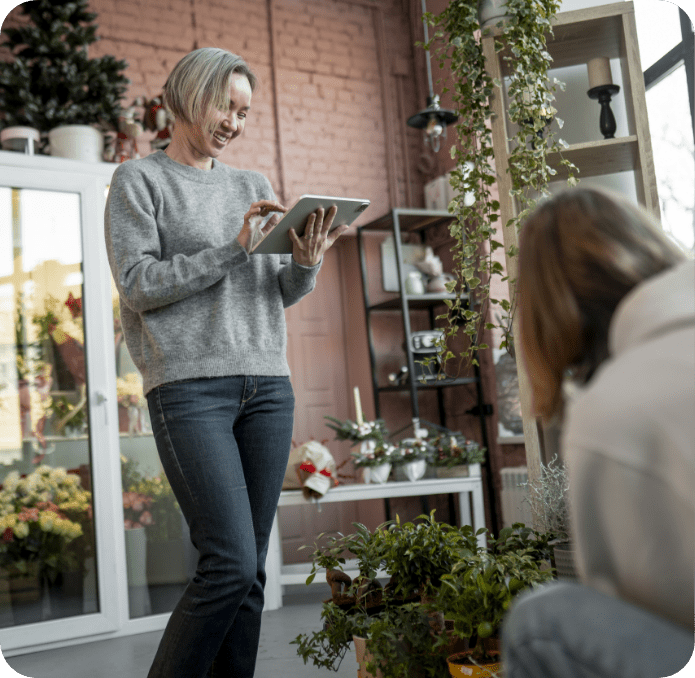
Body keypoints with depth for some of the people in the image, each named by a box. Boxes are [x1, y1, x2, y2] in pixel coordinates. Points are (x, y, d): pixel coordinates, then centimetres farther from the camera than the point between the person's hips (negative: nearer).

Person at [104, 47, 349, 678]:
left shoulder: (254, 185, 20)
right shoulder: (139, 180, 7)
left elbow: (283, 293, 17)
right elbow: (138, 285, -5)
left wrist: (306, 263, -5)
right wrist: (233, 247, -11)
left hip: (268, 385, 5)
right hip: (189, 386, -5)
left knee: (250, 570, 4)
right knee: (231, 562, -13)